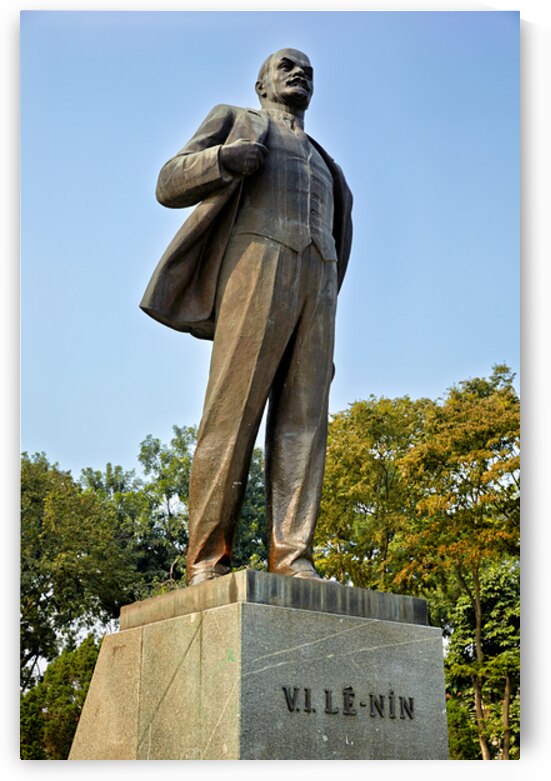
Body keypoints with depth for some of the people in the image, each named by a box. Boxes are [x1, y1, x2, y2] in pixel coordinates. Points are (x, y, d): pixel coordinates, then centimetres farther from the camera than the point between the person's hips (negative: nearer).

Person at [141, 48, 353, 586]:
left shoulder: (321, 163, 37)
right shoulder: (235, 121, 23)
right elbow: (171, 185, 9)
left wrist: (325, 338, 15)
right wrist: (225, 158, -11)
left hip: (316, 280, 5)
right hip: (257, 260, -5)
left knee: (303, 419, -10)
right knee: (233, 411, -16)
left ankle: (292, 562, -17)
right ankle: (206, 562, -18)